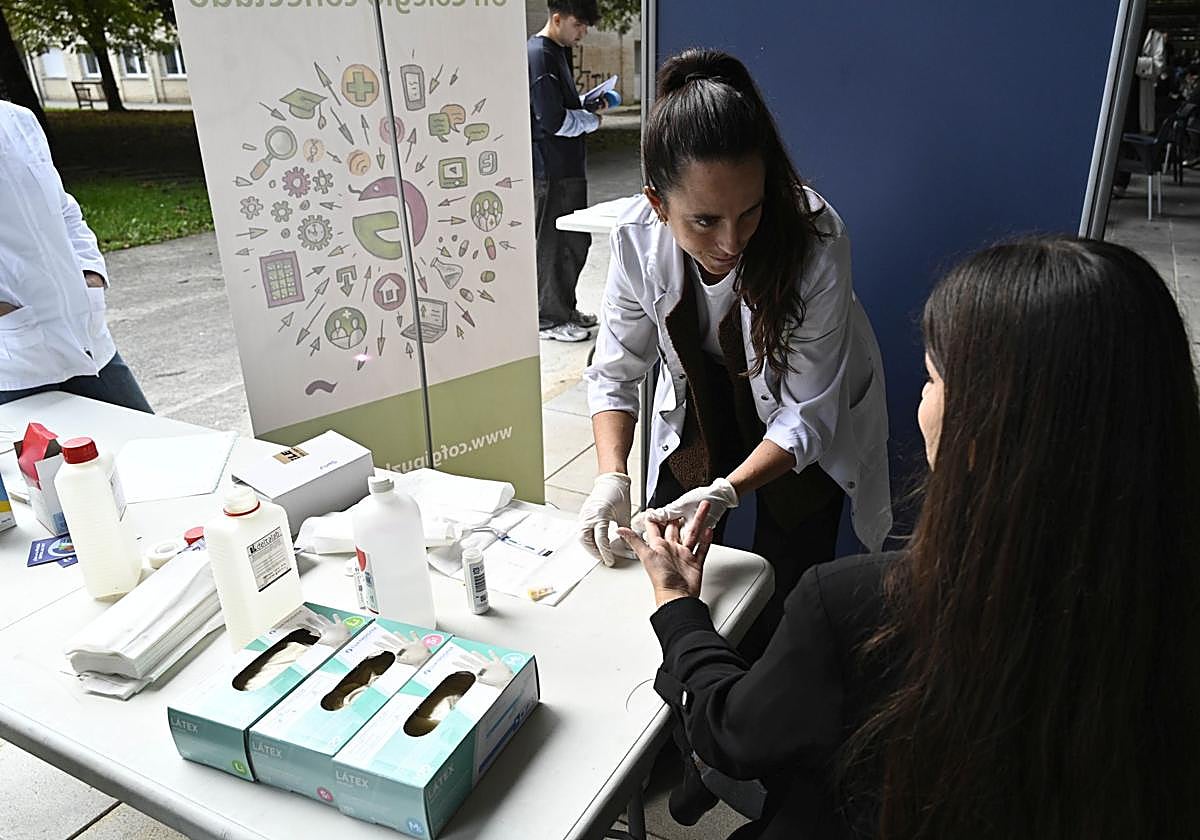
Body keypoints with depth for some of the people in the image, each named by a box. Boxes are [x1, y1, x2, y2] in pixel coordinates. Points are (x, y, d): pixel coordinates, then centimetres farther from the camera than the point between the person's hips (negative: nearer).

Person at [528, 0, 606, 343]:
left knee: (575, 240, 15)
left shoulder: (558, 52, 15)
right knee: (555, 244, -1)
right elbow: (554, 121, -22)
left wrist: (589, 105, 7)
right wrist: (592, 120, -7)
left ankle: (564, 308, 27)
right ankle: (550, 319, 10)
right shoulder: (539, 55, -16)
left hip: (567, 166, 10)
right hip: (552, 169, -10)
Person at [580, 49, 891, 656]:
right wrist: (612, 476, -27)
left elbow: (807, 416, -27)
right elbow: (616, 371, -13)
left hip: (804, 424, -2)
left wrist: (727, 490, -41)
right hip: (701, 397, 3)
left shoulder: (817, 241, -34)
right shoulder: (638, 237, -25)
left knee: (781, 599, -4)